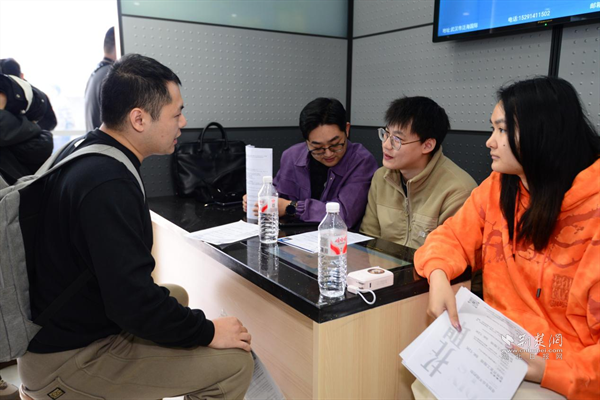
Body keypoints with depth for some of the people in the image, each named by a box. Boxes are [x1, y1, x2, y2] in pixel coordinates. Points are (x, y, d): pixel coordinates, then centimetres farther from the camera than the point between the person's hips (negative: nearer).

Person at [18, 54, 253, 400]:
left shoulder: (83, 152, 1)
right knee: (235, 363, -15)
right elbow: (134, 302, -32)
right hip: (69, 361, -10)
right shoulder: (108, 184, -30)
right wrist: (208, 332, -19)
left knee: (176, 295, 28)